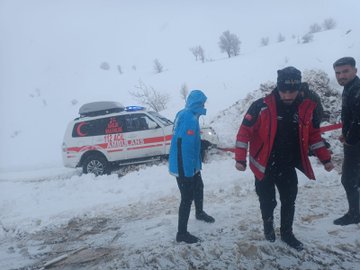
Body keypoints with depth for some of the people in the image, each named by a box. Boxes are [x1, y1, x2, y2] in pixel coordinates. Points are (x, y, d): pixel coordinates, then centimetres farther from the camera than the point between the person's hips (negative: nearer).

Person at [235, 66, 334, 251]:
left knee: (289, 201, 13)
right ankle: (268, 227, 39)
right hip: (264, 165, -3)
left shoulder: (306, 108, -6)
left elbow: (314, 135, 8)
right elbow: (244, 132, -12)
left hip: (288, 166, 3)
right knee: (268, 201, 11)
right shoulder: (261, 106, -18)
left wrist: (325, 159, 7)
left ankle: (287, 233, 34)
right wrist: (241, 159, -15)